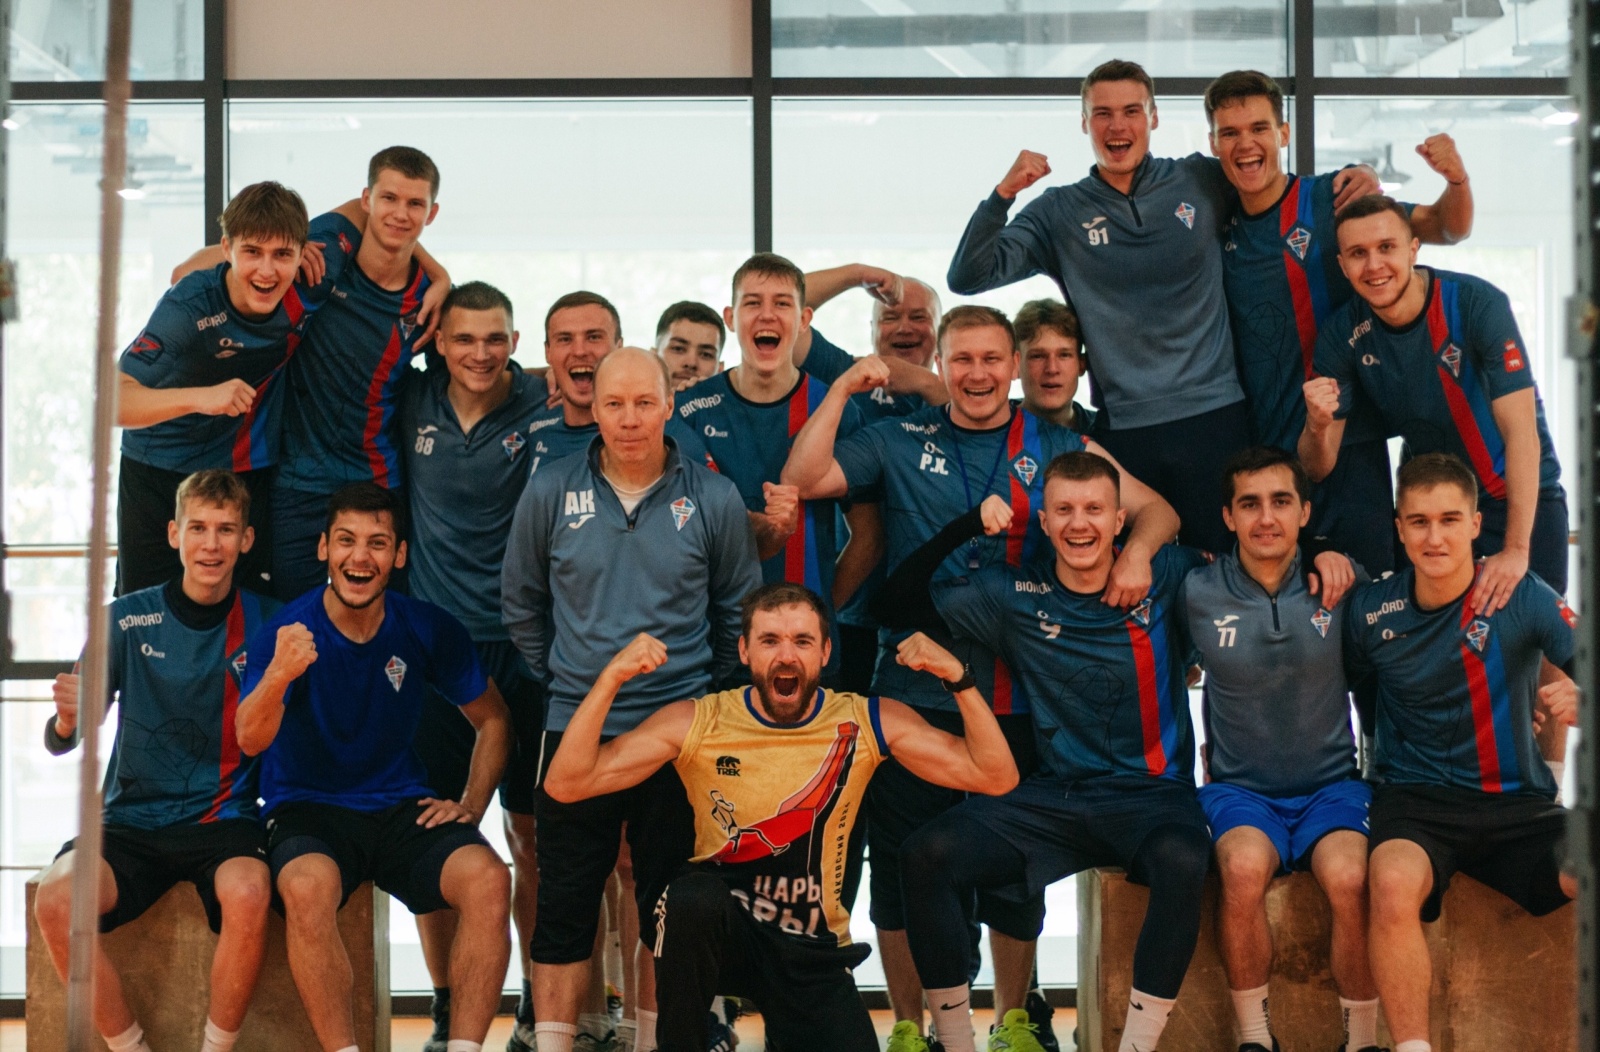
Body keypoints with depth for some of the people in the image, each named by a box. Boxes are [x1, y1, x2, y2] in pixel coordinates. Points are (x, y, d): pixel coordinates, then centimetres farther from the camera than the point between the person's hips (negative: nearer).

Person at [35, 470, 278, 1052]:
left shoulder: (266, 622, 2)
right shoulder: (128, 619, 2)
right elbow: (59, 742, 0)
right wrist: (69, 716, -23)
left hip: (225, 820, -1)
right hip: (132, 823, 1)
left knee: (247, 894, -34)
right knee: (55, 899, -28)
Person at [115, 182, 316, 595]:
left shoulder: (311, 285, -17)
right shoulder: (188, 308, -27)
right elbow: (110, 401, -35)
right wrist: (201, 397, -49)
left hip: (250, 473, 3)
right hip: (159, 477, -3)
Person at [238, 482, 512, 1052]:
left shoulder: (429, 629, 0)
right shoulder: (287, 631, -9)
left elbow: (493, 720, 14)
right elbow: (250, 741, -24)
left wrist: (471, 805, 0)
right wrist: (277, 677, -45)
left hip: (402, 810, 2)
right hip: (307, 810, -2)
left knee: (488, 878, -26)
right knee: (307, 887, -36)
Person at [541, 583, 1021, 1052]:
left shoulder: (866, 722, -4)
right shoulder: (697, 722, -7)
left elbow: (995, 776, -5)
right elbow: (566, 783, -12)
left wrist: (957, 678, -19)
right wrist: (610, 680, -25)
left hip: (814, 952, 2)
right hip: (717, 929, -2)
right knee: (694, 898, -35)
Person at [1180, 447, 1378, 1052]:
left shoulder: (1338, 585, -1)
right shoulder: (1198, 594, -2)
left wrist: (1338, 558, 4)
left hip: (1331, 786, 1)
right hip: (1240, 791, 0)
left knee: (1350, 877, -33)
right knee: (1245, 866, -35)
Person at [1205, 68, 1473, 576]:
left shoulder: (1332, 199, -3)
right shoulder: (1216, 225, 7)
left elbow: (1446, 228, -5)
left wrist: (1456, 179, -24)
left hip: (1344, 445, -3)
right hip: (1256, 453, 3)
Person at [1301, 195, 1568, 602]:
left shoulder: (1478, 304, -23)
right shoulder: (1342, 334, -13)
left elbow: (1521, 431, -25)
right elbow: (1318, 468, -11)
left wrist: (1516, 549, -30)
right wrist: (1318, 427, -35)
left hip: (1521, 497, -3)